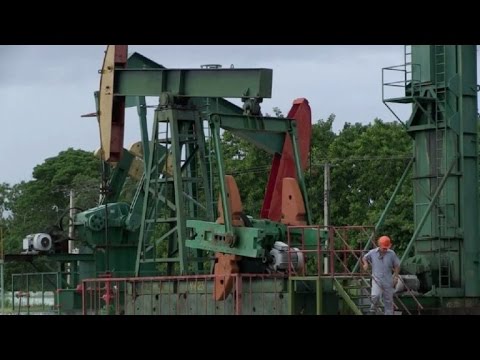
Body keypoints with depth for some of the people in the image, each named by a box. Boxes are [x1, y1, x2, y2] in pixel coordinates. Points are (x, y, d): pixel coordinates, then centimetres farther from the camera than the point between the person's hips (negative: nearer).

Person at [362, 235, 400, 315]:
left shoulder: (392, 254, 0)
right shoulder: (372, 253, 0)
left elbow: (397, 266, 8)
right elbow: (364, 258, 19)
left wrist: (396, 276, -3)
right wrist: (365, 263, -3)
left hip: (388, 281, 1)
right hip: (376, 279, -1)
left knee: (388, 301, 6)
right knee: (375, 296, -24)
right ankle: (373, 310, 1)